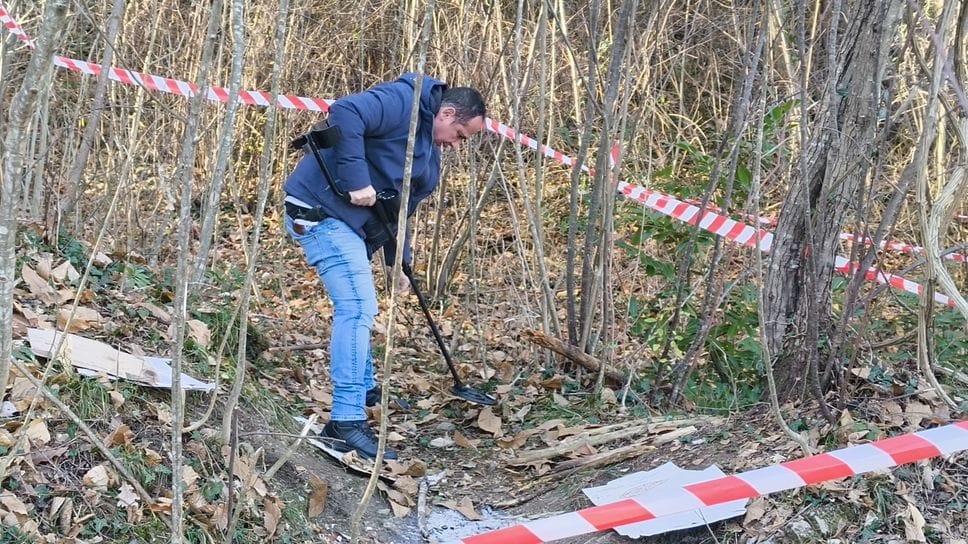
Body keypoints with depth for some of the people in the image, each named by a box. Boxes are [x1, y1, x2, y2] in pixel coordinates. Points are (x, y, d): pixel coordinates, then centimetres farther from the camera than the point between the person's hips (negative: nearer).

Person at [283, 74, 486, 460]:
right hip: (321, 209, -11)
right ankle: (346, 422, -17)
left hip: (352, 220, 11)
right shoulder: (404, 101, -14)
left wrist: (398, 264, 11)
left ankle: (364, 392, 43)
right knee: (358, 307, -17)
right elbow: (345, 114, -28)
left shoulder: (430, 161, 16)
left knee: (358, 307, 24)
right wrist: (357, 181, -29)